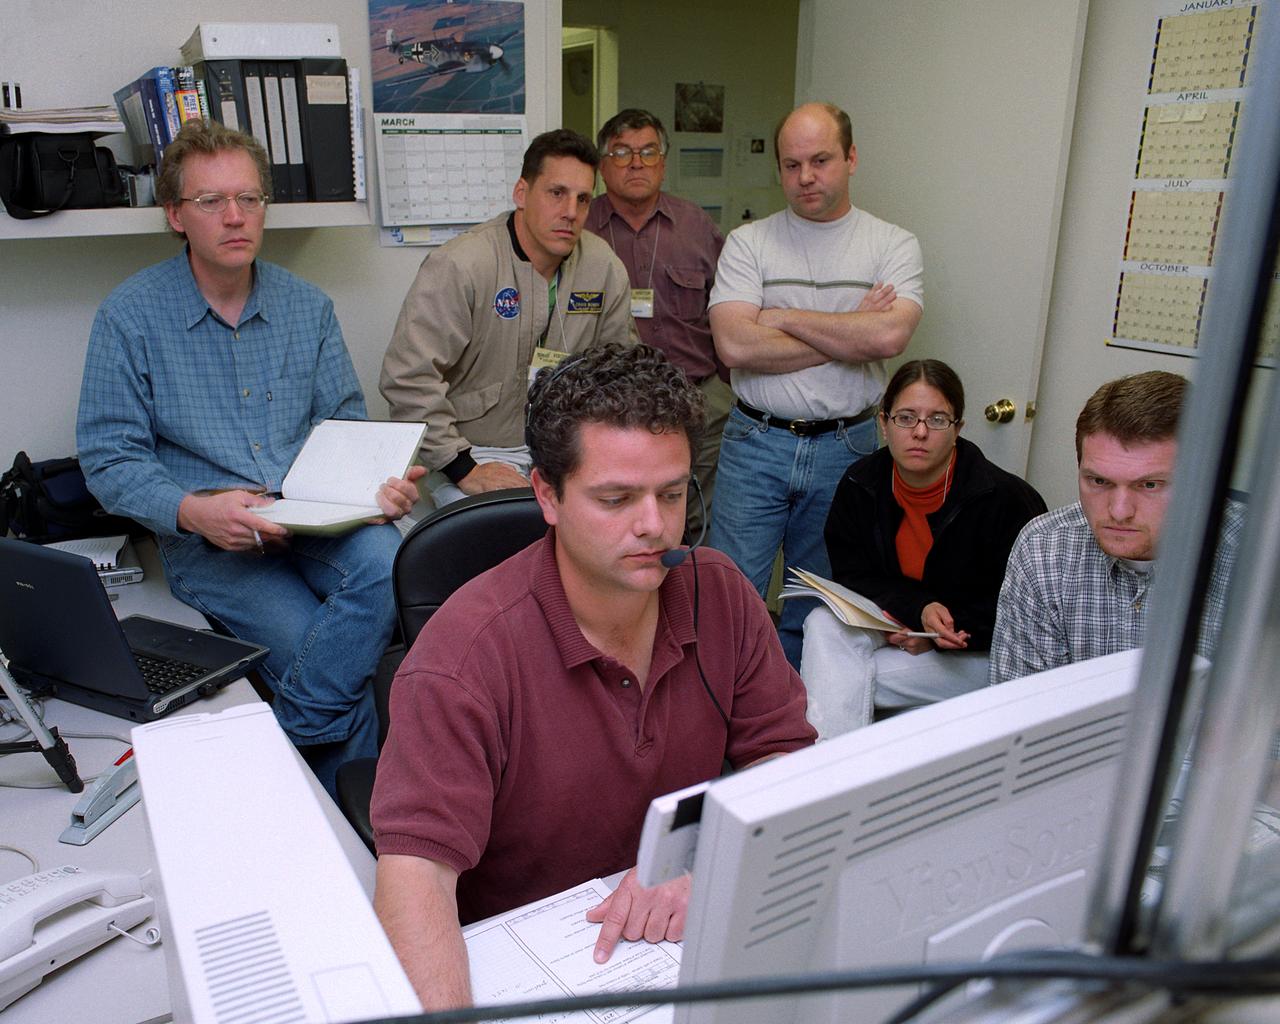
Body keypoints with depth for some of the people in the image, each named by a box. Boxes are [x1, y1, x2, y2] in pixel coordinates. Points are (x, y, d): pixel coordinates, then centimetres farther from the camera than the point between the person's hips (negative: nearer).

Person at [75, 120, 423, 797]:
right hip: (208, 540, -3)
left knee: (384, 559, -32)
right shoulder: (131, 316, 1)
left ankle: (297, 736, -15)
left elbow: (344, 423, 12)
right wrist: (194, 510, -22)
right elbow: (108, 458, -2)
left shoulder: (308, 307, 11)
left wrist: (382, 482, -12)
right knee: (331, 669, -24)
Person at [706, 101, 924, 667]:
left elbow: (889, 336, -16)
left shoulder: (893, 245, 3)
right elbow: (734, 345, -15)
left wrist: (784, 318, -11)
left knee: (819, 605, 14)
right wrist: (850, 333, -11)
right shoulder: (748, 242, 1)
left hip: (845, 446, 1)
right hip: (756, 443, -1)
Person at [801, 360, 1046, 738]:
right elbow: (851, 576, -3)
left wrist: (937, 636, -19)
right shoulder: (859, 484, -5)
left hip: (982, 650, -4)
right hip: (897, 626, 5)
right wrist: (919, 608, -22)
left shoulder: (1006, 498, -18)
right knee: (824, 623, -24)